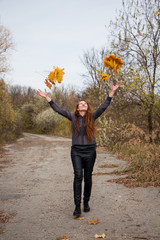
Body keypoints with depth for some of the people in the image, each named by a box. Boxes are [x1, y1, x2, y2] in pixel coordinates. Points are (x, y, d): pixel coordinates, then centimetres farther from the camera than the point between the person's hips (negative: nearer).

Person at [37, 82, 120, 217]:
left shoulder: (92, 117, 6)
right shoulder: (73, 117, 6)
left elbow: (104, 106, -1)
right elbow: (58, 109, 3)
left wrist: (112, 92, -8)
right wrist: (46, 97, -2)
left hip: (90, 151, 1)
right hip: (76, 151, -1)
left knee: (88, 177, 9)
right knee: (78, 176, -10)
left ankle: (86, 202, 25)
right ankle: (77, 206, -6)